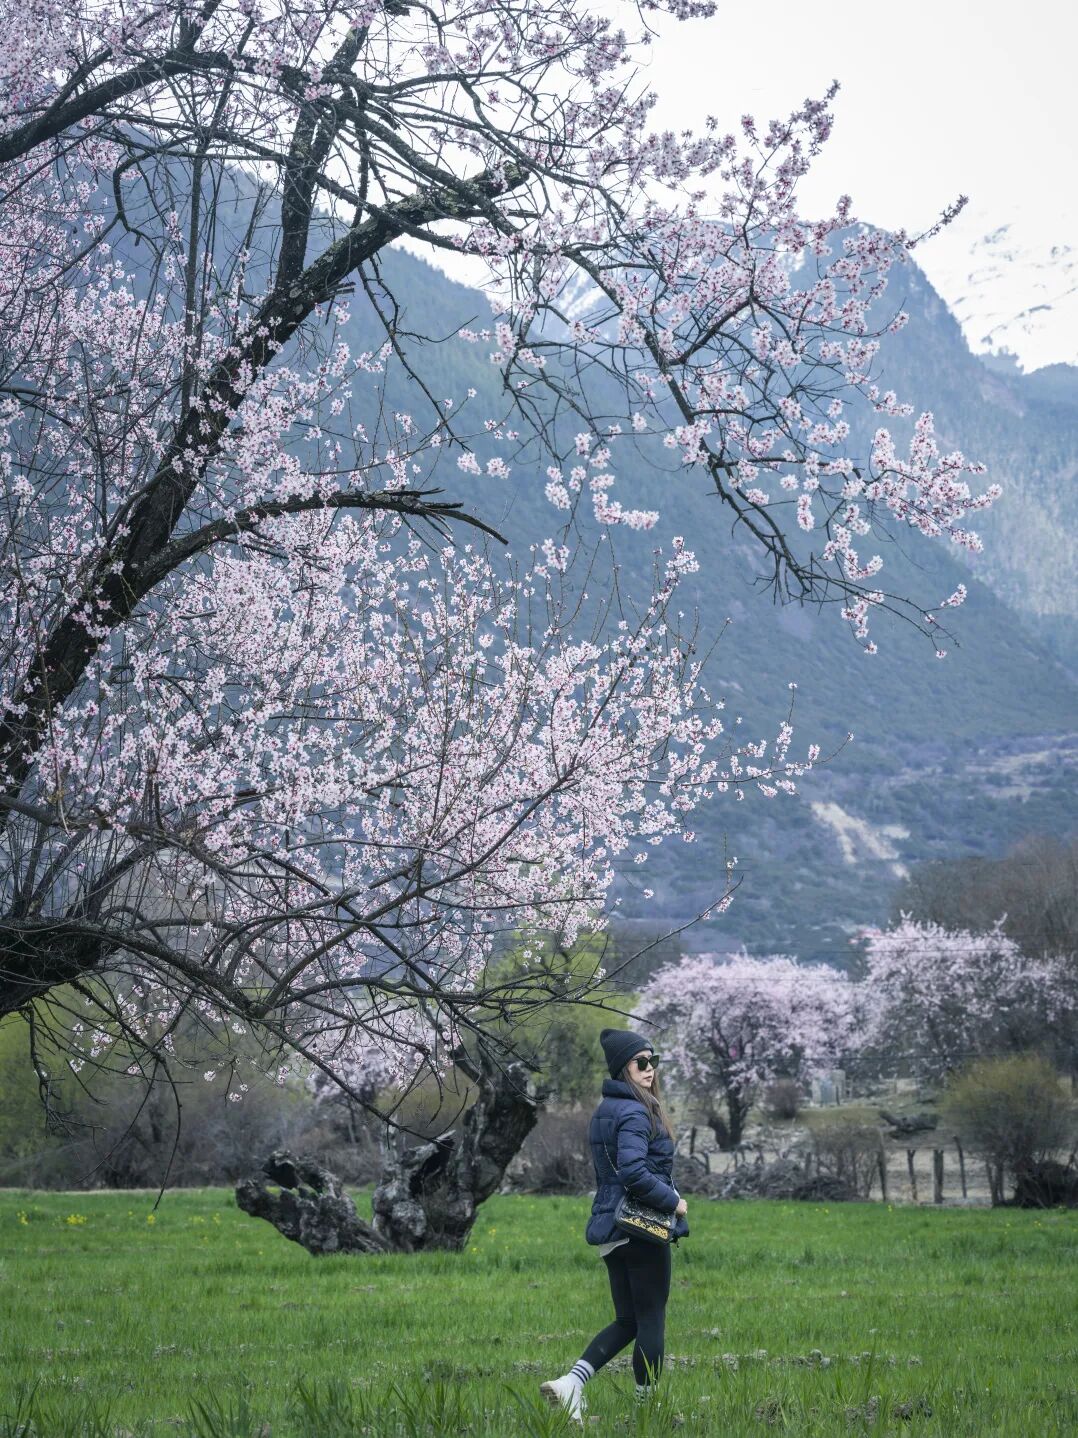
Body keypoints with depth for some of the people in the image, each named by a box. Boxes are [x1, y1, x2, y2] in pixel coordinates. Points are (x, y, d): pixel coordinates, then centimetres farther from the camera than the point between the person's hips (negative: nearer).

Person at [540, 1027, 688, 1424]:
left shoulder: (605, 1111, 15)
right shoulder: (634, 1114, -15)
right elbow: (634, 1172, -27)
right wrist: (673, 1202, -15)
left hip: (610, 1229, 9)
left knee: (627, 1321, 13)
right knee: (651, 1321, 1)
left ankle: (570, 1383, -1)